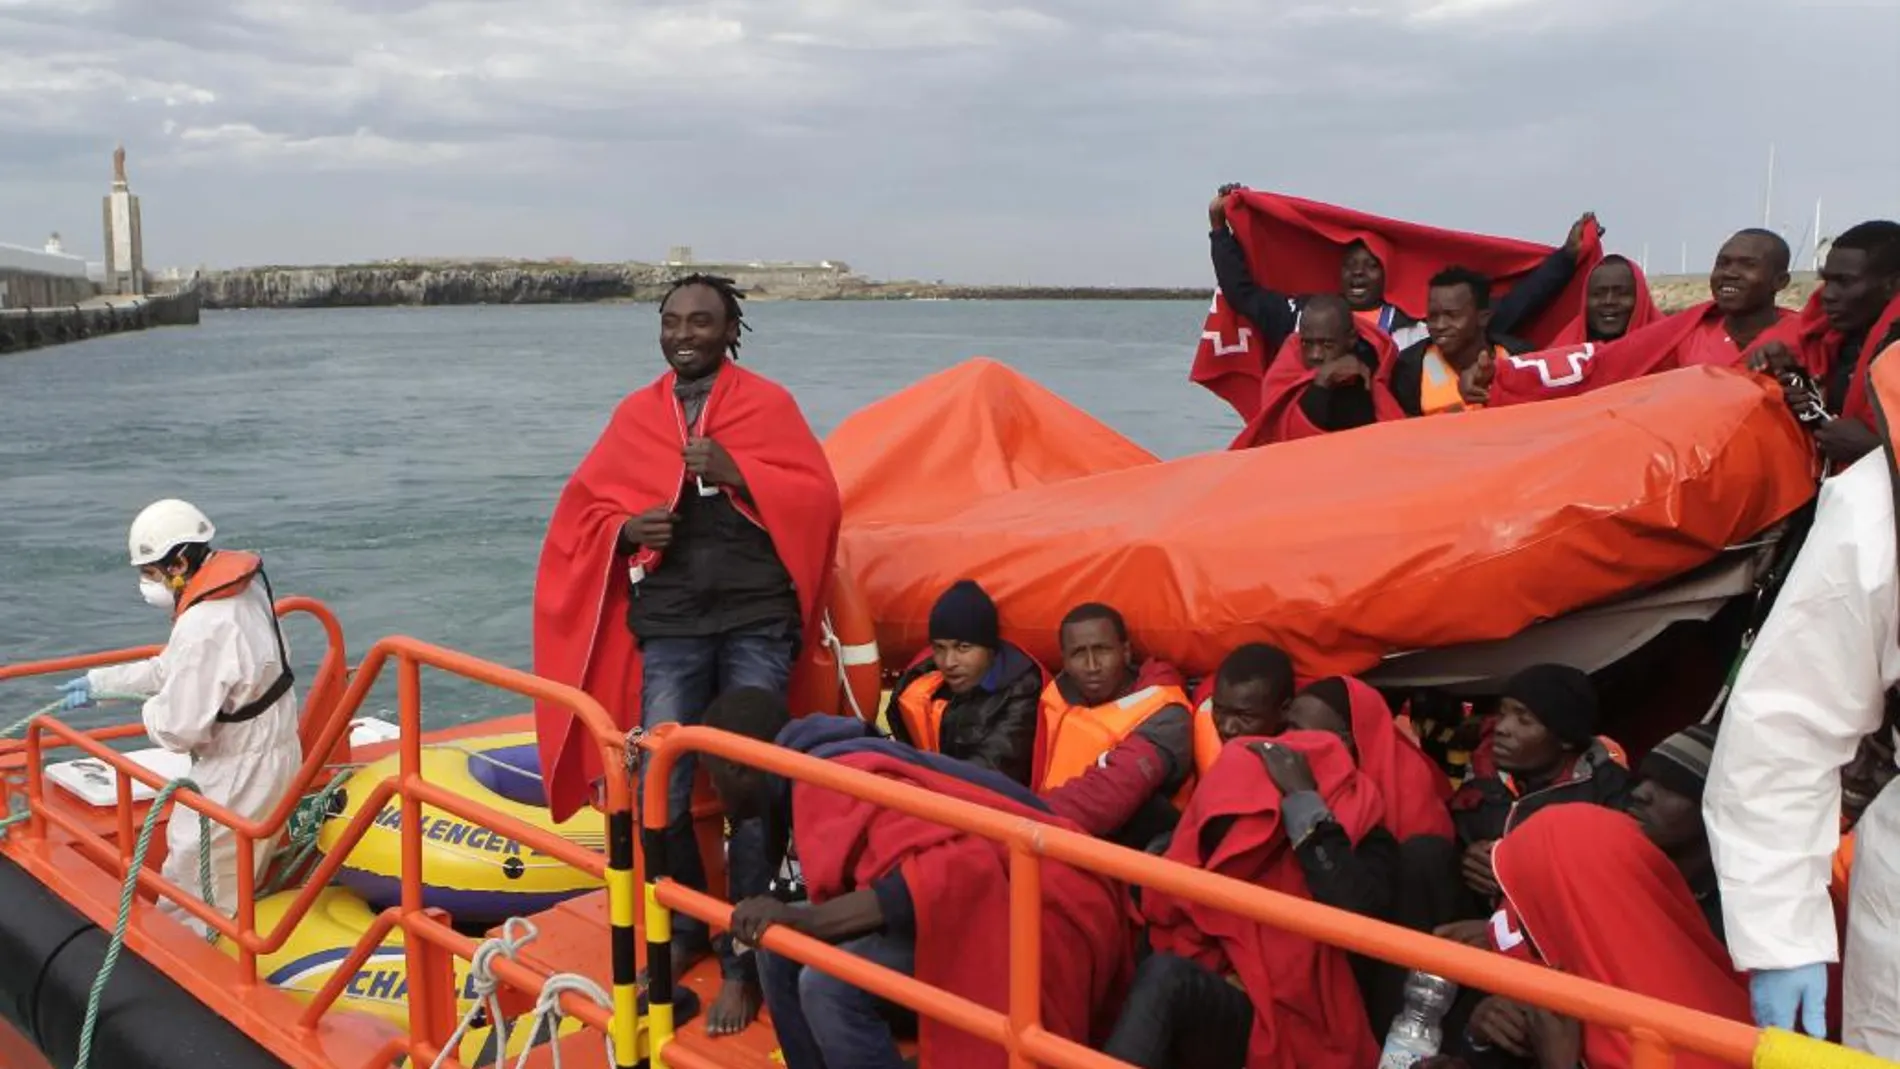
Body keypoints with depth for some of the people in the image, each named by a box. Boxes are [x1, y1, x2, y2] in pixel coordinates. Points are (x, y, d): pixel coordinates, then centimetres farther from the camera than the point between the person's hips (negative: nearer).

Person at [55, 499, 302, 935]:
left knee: (186, 895, 4)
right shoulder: (240, 589, 3)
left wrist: (150, 710, -1)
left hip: (240, 774, -10)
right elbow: (173, 668, 16)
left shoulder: (204, 628, -28)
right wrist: (98, 682, 20)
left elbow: (178, 731, -23)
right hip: (269, 753, 10)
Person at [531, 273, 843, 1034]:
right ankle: (687, 928, 25)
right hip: (669, 625, 2)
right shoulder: (634, 415, 13)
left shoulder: (768, 402, 5)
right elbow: (581, 512, 13)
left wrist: (735, 472, -15)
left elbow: (818, 500, -3)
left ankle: (742, 961, 11)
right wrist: (625, 531, -8)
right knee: (658, 793, -1)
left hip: (757, 621, -2)